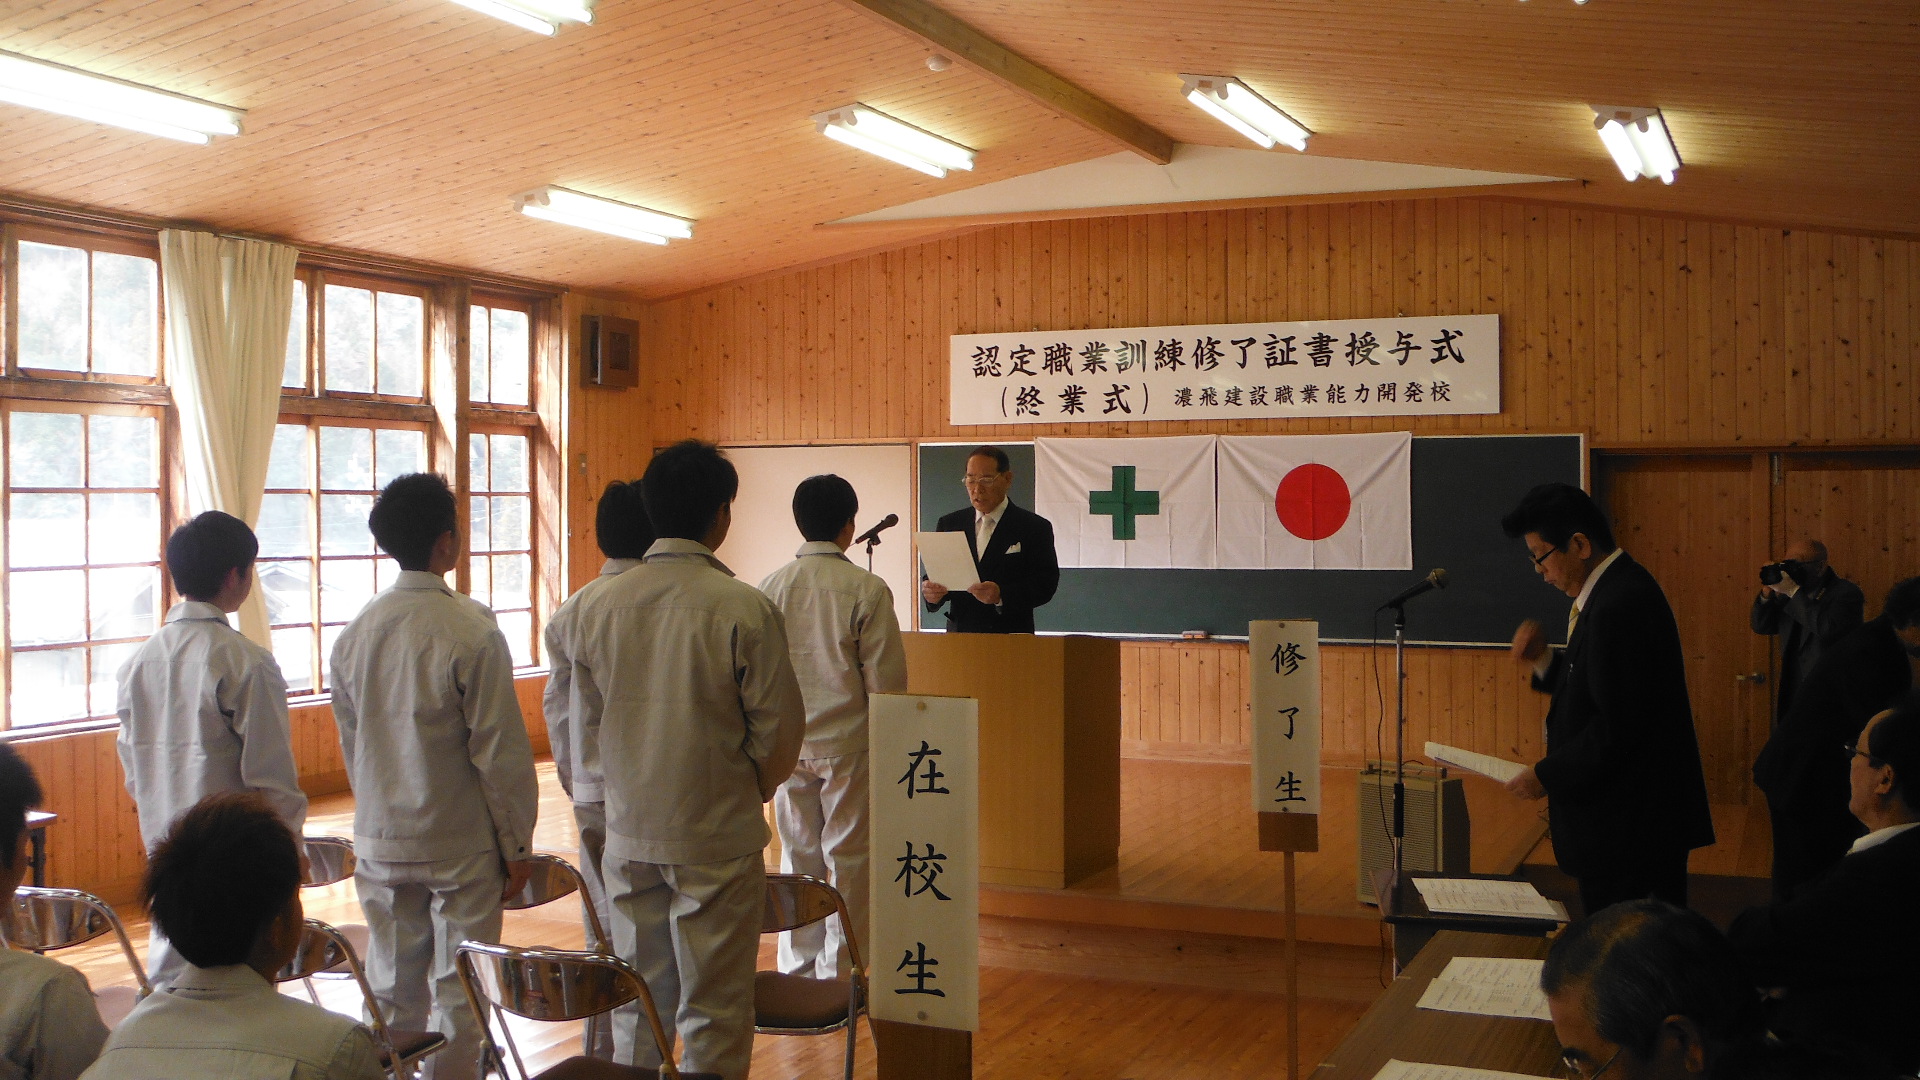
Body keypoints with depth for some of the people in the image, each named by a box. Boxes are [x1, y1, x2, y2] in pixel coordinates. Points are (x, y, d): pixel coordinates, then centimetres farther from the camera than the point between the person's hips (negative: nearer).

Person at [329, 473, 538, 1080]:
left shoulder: (355, 633, 0)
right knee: (458, 994, 6)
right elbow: (500, 751, -14)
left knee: (392, 991, 14)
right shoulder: (471, 631, -17)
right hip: (461, 845, -5)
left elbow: (350, 742, 11)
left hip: (380, 843, 5)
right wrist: (516, 845, -4)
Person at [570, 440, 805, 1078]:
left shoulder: (598, 607, -2)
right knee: (714, 1008, 6)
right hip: (719, 835, -4)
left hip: (629, 832, 4)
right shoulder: (745, 609, -16)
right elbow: (780, 731, -10)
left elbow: (590, 718, 8)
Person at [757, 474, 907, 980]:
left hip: (789, 744, 4)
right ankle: (840, 972, 11)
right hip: (848, 743, -4)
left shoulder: (771, 587, -1)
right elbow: (886, 678, -11)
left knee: (798, 856, 14)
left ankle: (797, 969, 21)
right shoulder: (867, 589, -12)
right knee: (848, 859, 6)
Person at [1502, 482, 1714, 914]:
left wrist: (1548, 776, -16)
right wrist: (1544, 660, 4)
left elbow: (1617, 725, -25)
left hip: (1629, 828, -11)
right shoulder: (1619, 588, 11)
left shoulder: (1619, 606, -23)